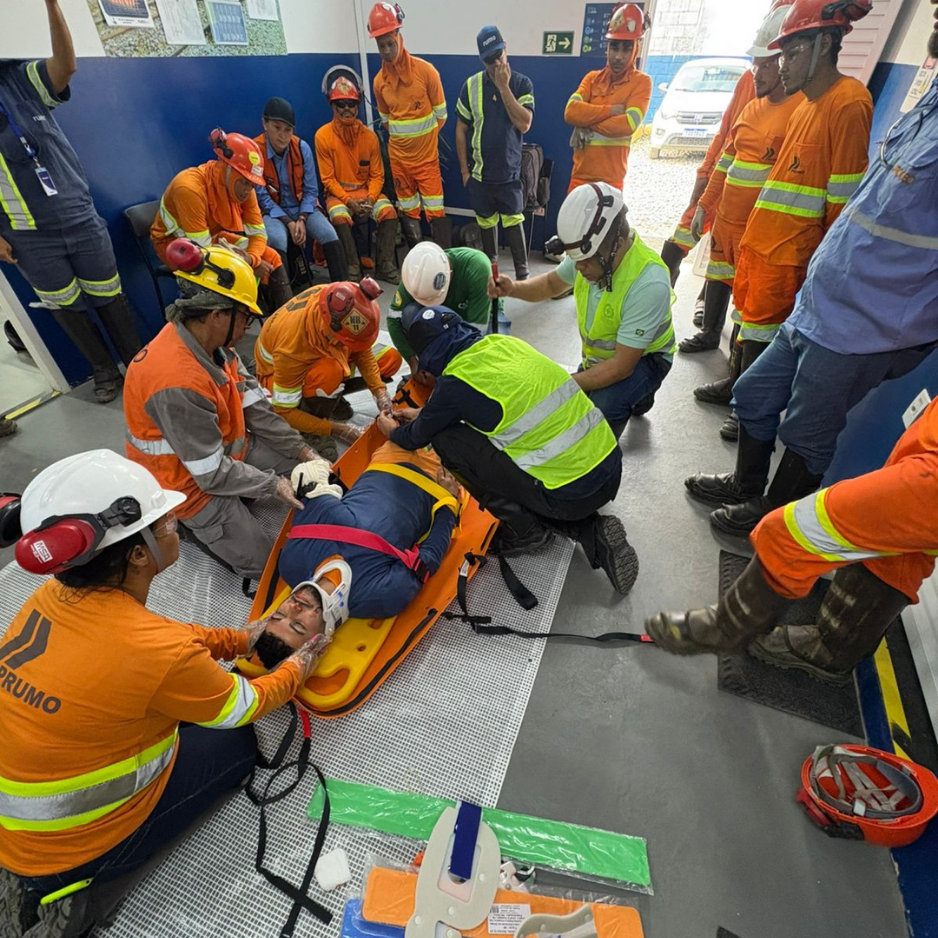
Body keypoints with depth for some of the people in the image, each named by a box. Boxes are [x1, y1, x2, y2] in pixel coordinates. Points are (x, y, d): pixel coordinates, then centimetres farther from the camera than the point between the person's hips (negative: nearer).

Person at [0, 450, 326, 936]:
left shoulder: (52, 596, -13)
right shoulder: (157, 652, -34)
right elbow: (245, 707, -14)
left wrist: (241, 639, 8)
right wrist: (296, 668, 4)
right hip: (68, 847, -6)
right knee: (236, 743, 10)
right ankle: (74, 897, 9)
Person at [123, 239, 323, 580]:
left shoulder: (213, 343, -10)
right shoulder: (177, 383, -36)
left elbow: (255, 406, -5)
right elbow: (214, 473, -28)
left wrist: (301, 449, -8)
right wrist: (273, 484, -18)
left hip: (229, 447, 8)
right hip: (192, 483, -8)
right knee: (265, 561, -4)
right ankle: (185, 521, 13)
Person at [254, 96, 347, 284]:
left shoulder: (302, 148, -4)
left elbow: (310, 190, 0)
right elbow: (261, 196, -9)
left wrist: (302, 220, -15)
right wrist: (289, 223, -21)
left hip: (303, 208, 3)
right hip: (273, 212, -2)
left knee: (329, 234, -25)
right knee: (277, 239, -35)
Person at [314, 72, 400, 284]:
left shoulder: (369, 135, 1)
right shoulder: (323, 136, -6)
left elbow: (377, 175, 3)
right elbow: (328, 178, -6)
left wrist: (370, 199, -15)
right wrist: (348, 201, -19)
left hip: (366, 190, 2)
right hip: (338, 192, -2)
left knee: (389, 211, -25)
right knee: (340, 217, -35)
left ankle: (384, 266, -14)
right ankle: (353, 269, -21)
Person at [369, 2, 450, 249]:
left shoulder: (425, 70, -10)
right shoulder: (379, 81, 1)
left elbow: (440, 114, -1)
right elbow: (386, 120, 14)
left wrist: (424, 136, 8)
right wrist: (402, 137, 6)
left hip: (427, 155, -4)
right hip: (398, 156, 4)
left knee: (435, 212, -7)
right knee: (408, 214, 9)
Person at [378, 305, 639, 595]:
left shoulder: (457, 381, -11)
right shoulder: (505, 342, 9)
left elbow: (417, 438, 8)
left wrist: (393, 432, 30)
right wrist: (423, 414, 37)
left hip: (572, 493, -7)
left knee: (446, 440, 0)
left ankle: (525, 531, 8)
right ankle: (592, 530, 14)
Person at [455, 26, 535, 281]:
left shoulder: (522, 83, -5)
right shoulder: (471, 85, -2)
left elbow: (524, 124, -17)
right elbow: (461, 129, 4)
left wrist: (504, 87, -18)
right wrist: (464, 169, 1)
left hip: (509, 171, -2)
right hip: (479, 171, 2)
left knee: (513, 220, -1)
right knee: (486, 222, 12)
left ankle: (522, 273, 7)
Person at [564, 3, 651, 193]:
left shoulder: (641, 82, 4)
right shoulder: (592, 77, 16)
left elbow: (628, 124, -14)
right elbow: (571, 112, -2)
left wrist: (587, 127, -8)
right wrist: (610, 110, -8)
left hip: (610, 180, -4)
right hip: (580, 175, 4)